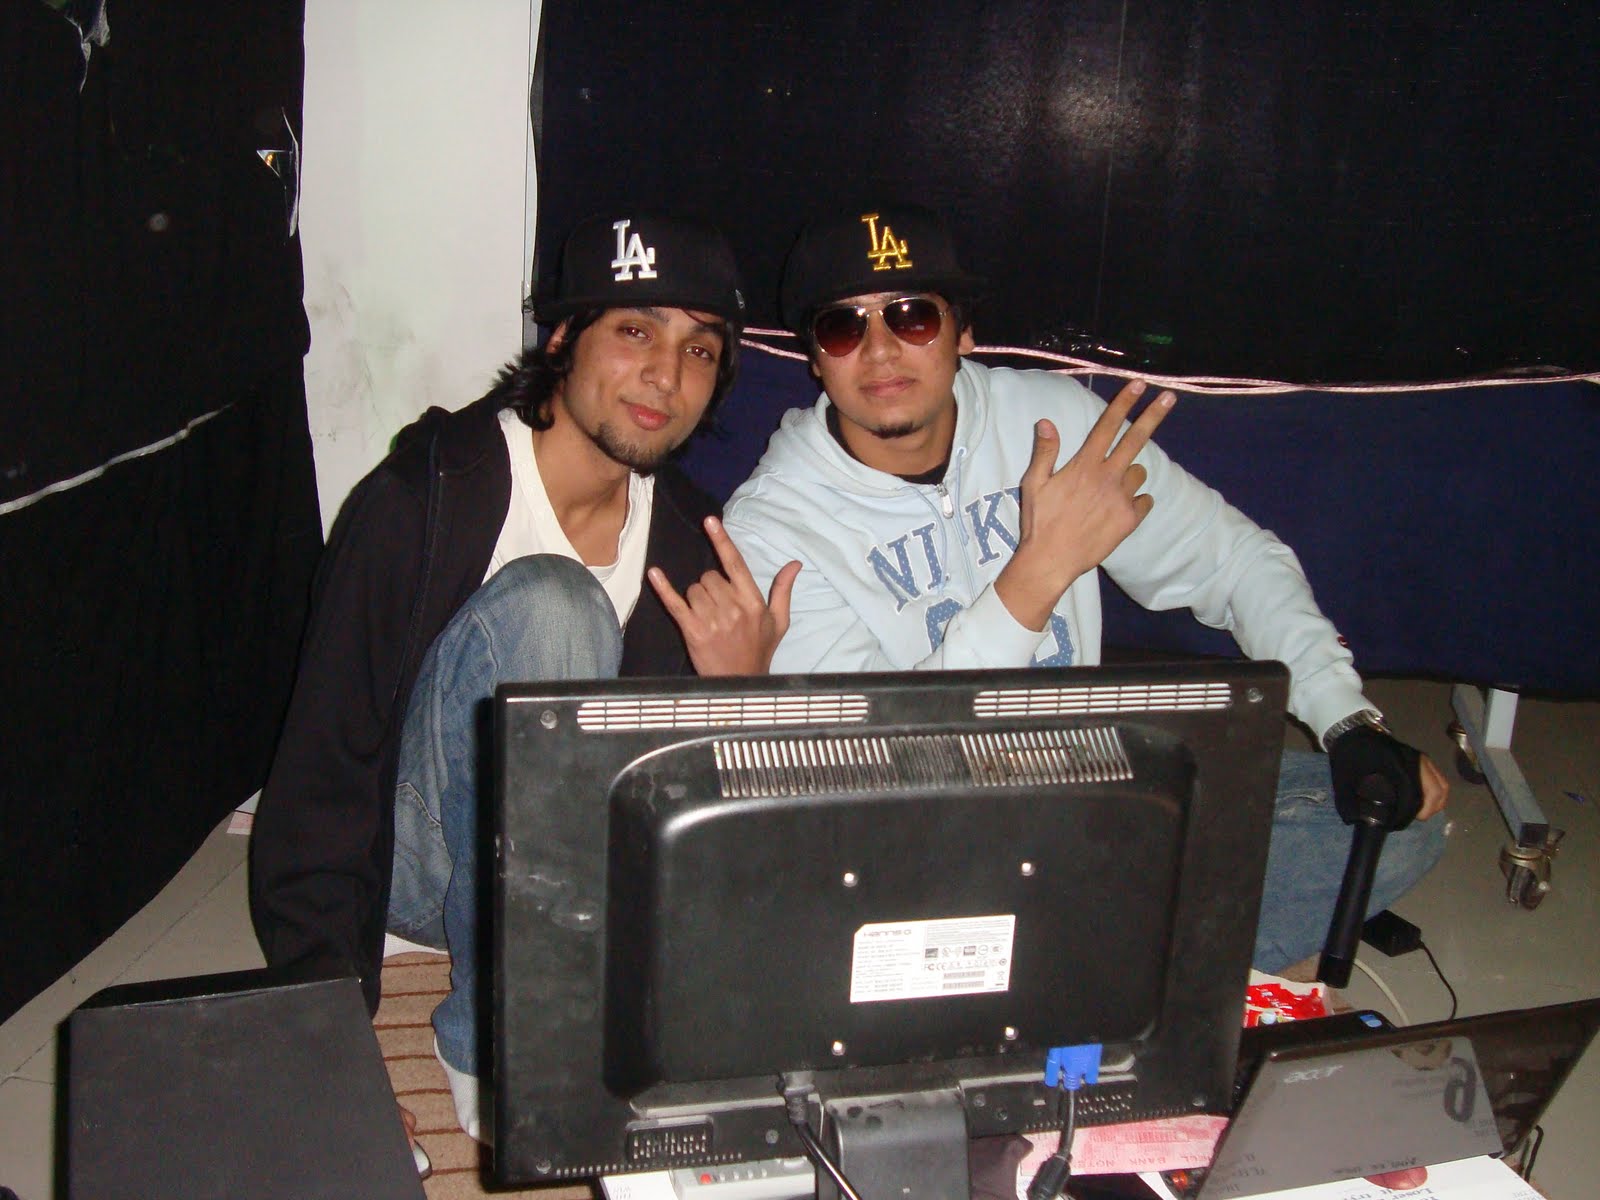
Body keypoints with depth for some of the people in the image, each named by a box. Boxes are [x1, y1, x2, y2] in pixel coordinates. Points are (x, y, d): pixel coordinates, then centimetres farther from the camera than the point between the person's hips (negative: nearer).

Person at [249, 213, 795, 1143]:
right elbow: (324, 770, -16)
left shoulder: (691, 542, -1)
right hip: (409, 853, -4)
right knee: (547, 604, -31)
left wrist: (741, 693, -23)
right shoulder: (423, 499, -16)